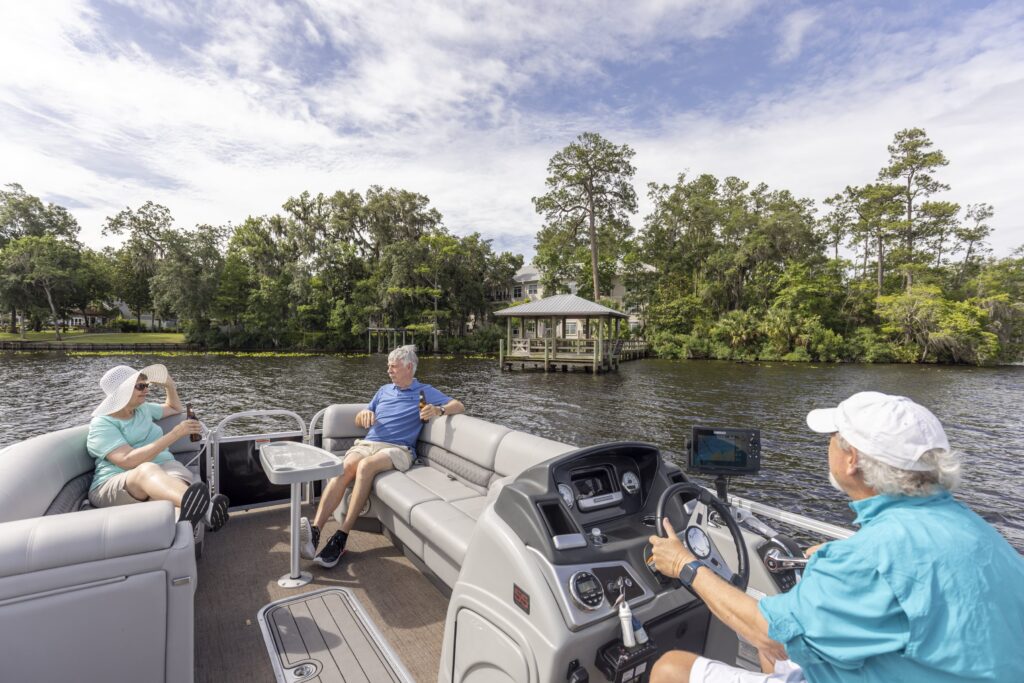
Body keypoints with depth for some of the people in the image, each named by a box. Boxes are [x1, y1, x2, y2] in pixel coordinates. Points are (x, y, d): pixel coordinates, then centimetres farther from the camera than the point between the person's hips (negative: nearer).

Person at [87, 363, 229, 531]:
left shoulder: (143, 409, 19)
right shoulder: (102, 424, -2)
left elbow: (174, 409, 41)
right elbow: (128, 461, -18)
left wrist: (170, 386, 23)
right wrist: (175, 434, -21)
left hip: (161, 474, 6)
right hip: (115, 486, -6)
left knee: (177, 478, -34)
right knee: (148, 470, -43)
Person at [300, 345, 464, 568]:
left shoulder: (425, 392, 12)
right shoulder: (384, 390, 27)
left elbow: (459, 406, 1)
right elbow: (359, 421, 27)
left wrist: (438, 410, -20)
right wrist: (364, 414, 3)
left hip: (397, 449, -4)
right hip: (366, 443, 4)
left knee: (366, 466, -34)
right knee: (344, 468, -29)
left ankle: (341, 538, -33)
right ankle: (314, 531, -40)